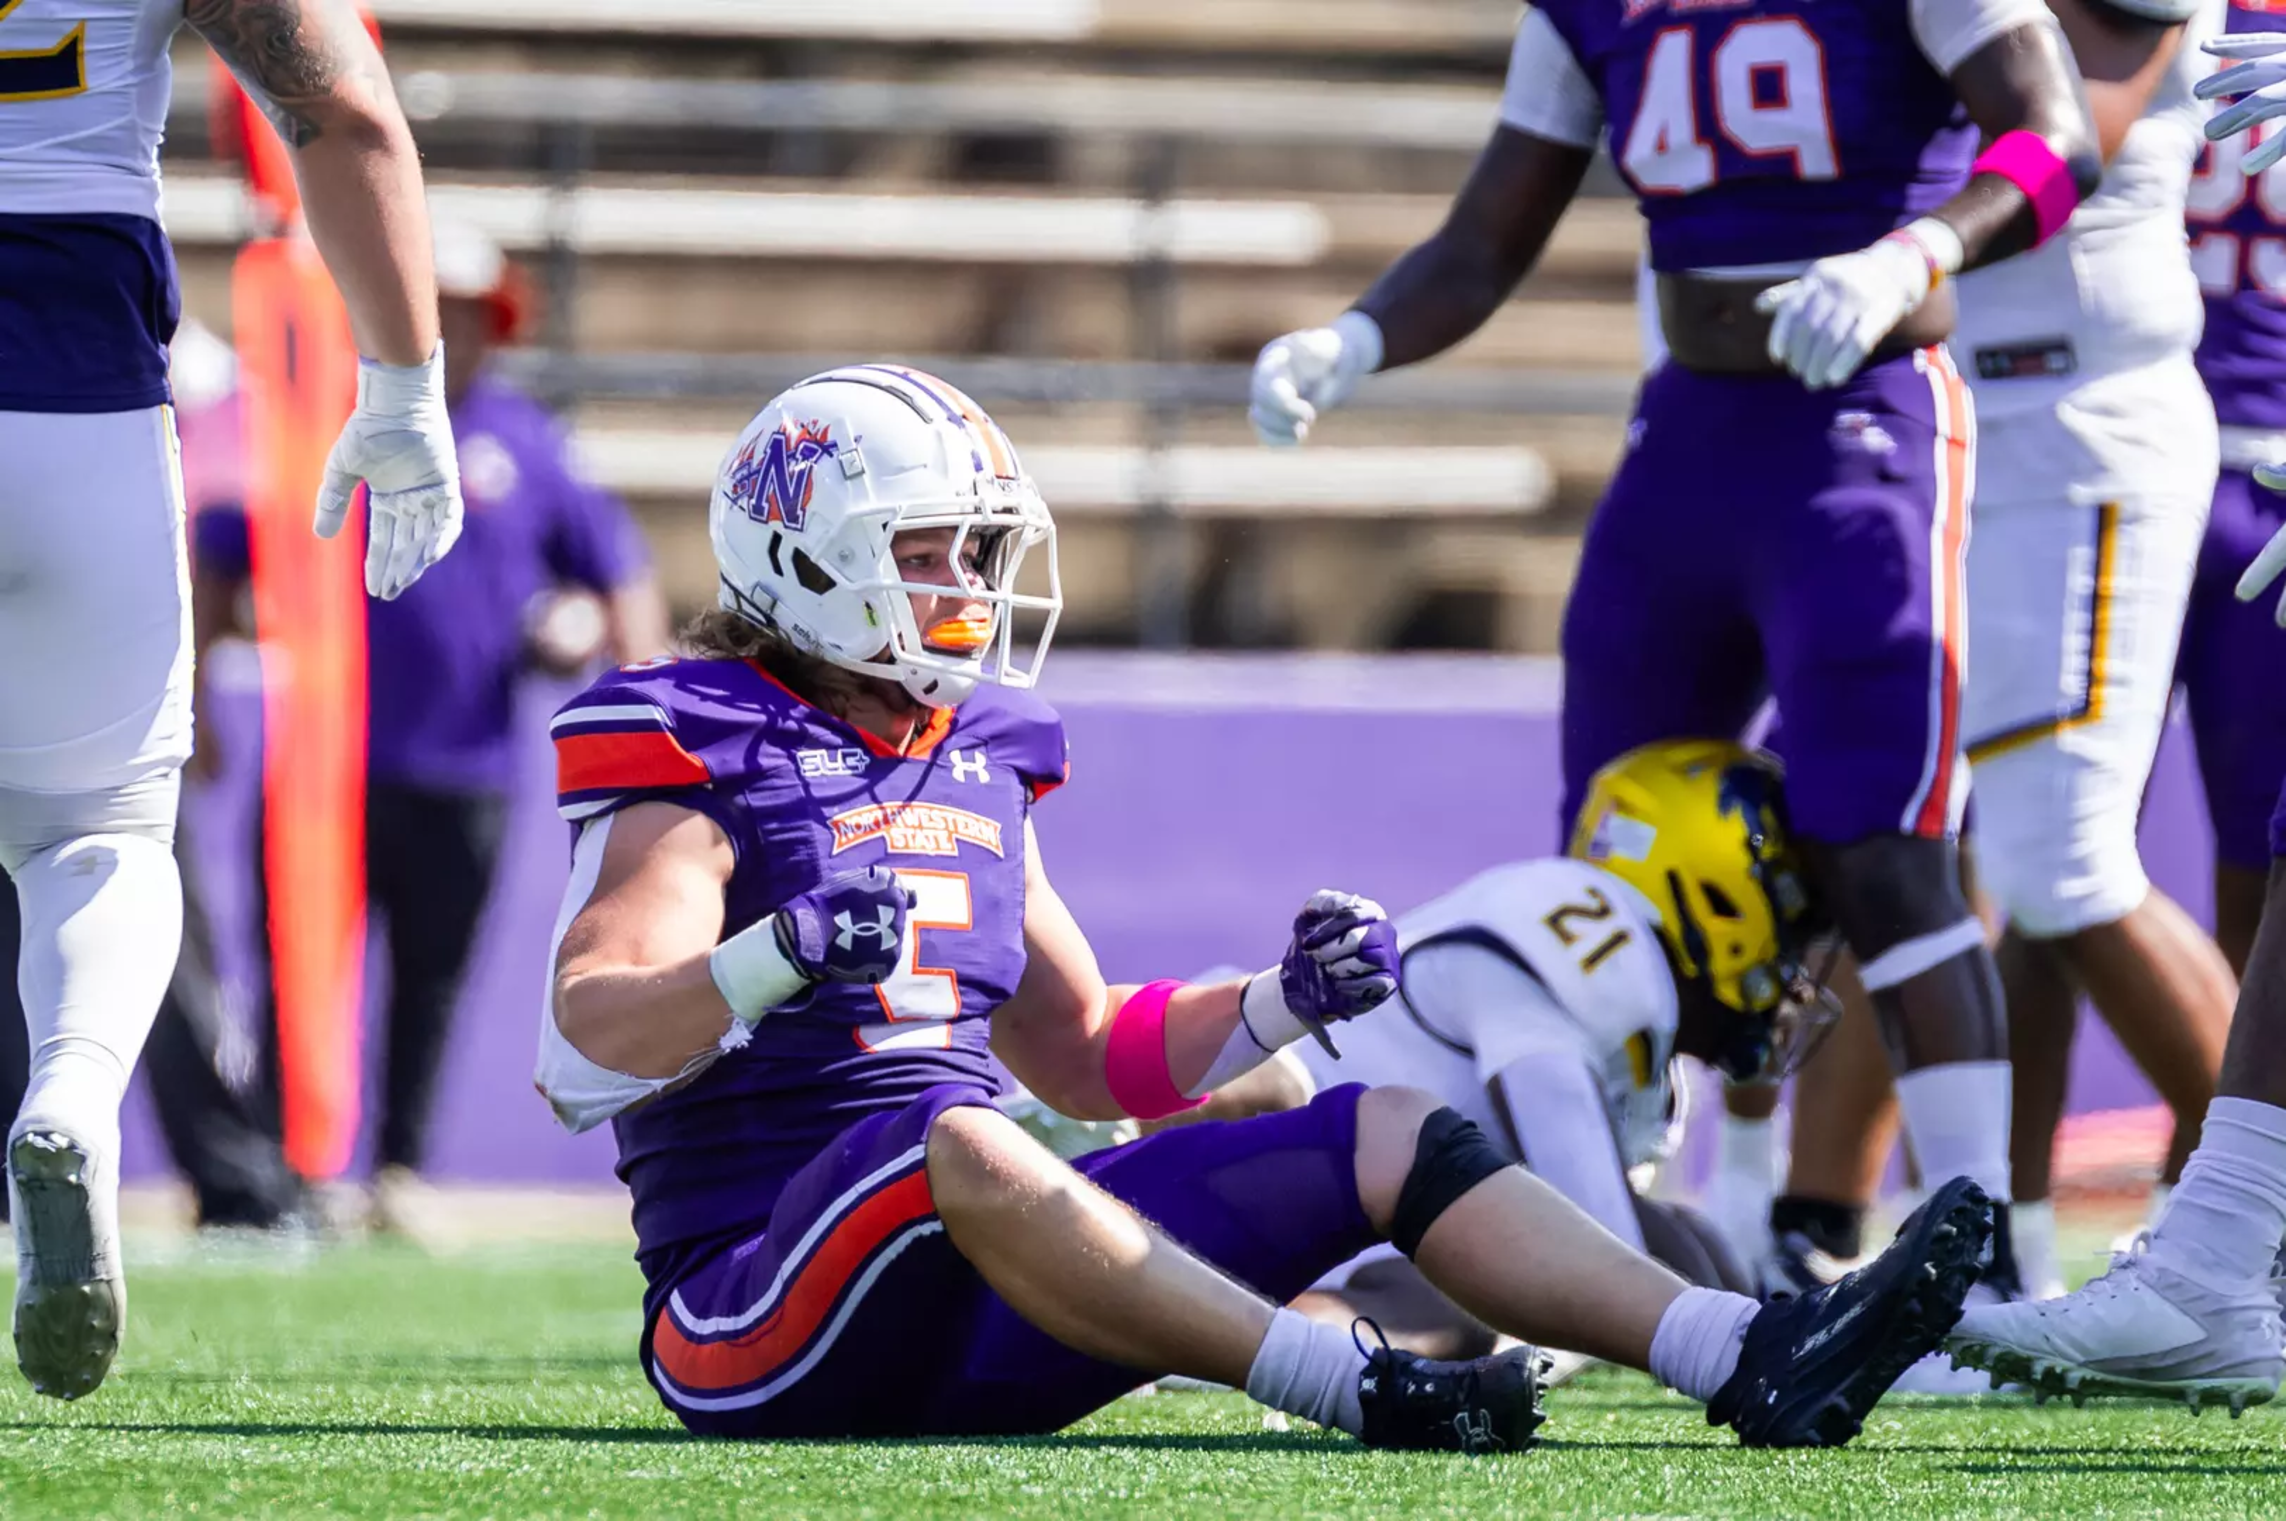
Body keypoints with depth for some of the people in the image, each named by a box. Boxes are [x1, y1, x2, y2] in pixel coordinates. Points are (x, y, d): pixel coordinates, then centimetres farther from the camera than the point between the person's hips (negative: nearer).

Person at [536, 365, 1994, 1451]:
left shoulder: (977, 765, 17)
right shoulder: (704, 772, -6)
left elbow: (1087, 1056, 25)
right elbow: (580, 1056, -21)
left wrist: (1284, 999, 8)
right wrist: (781, 954, -38)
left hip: (968, 1313, 8)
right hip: (763, 1331, -8)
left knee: (1392, 1135, -1)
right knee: (945, 1130, -40)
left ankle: (1758, 1360, -17)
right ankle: (1363, 1391, -49)